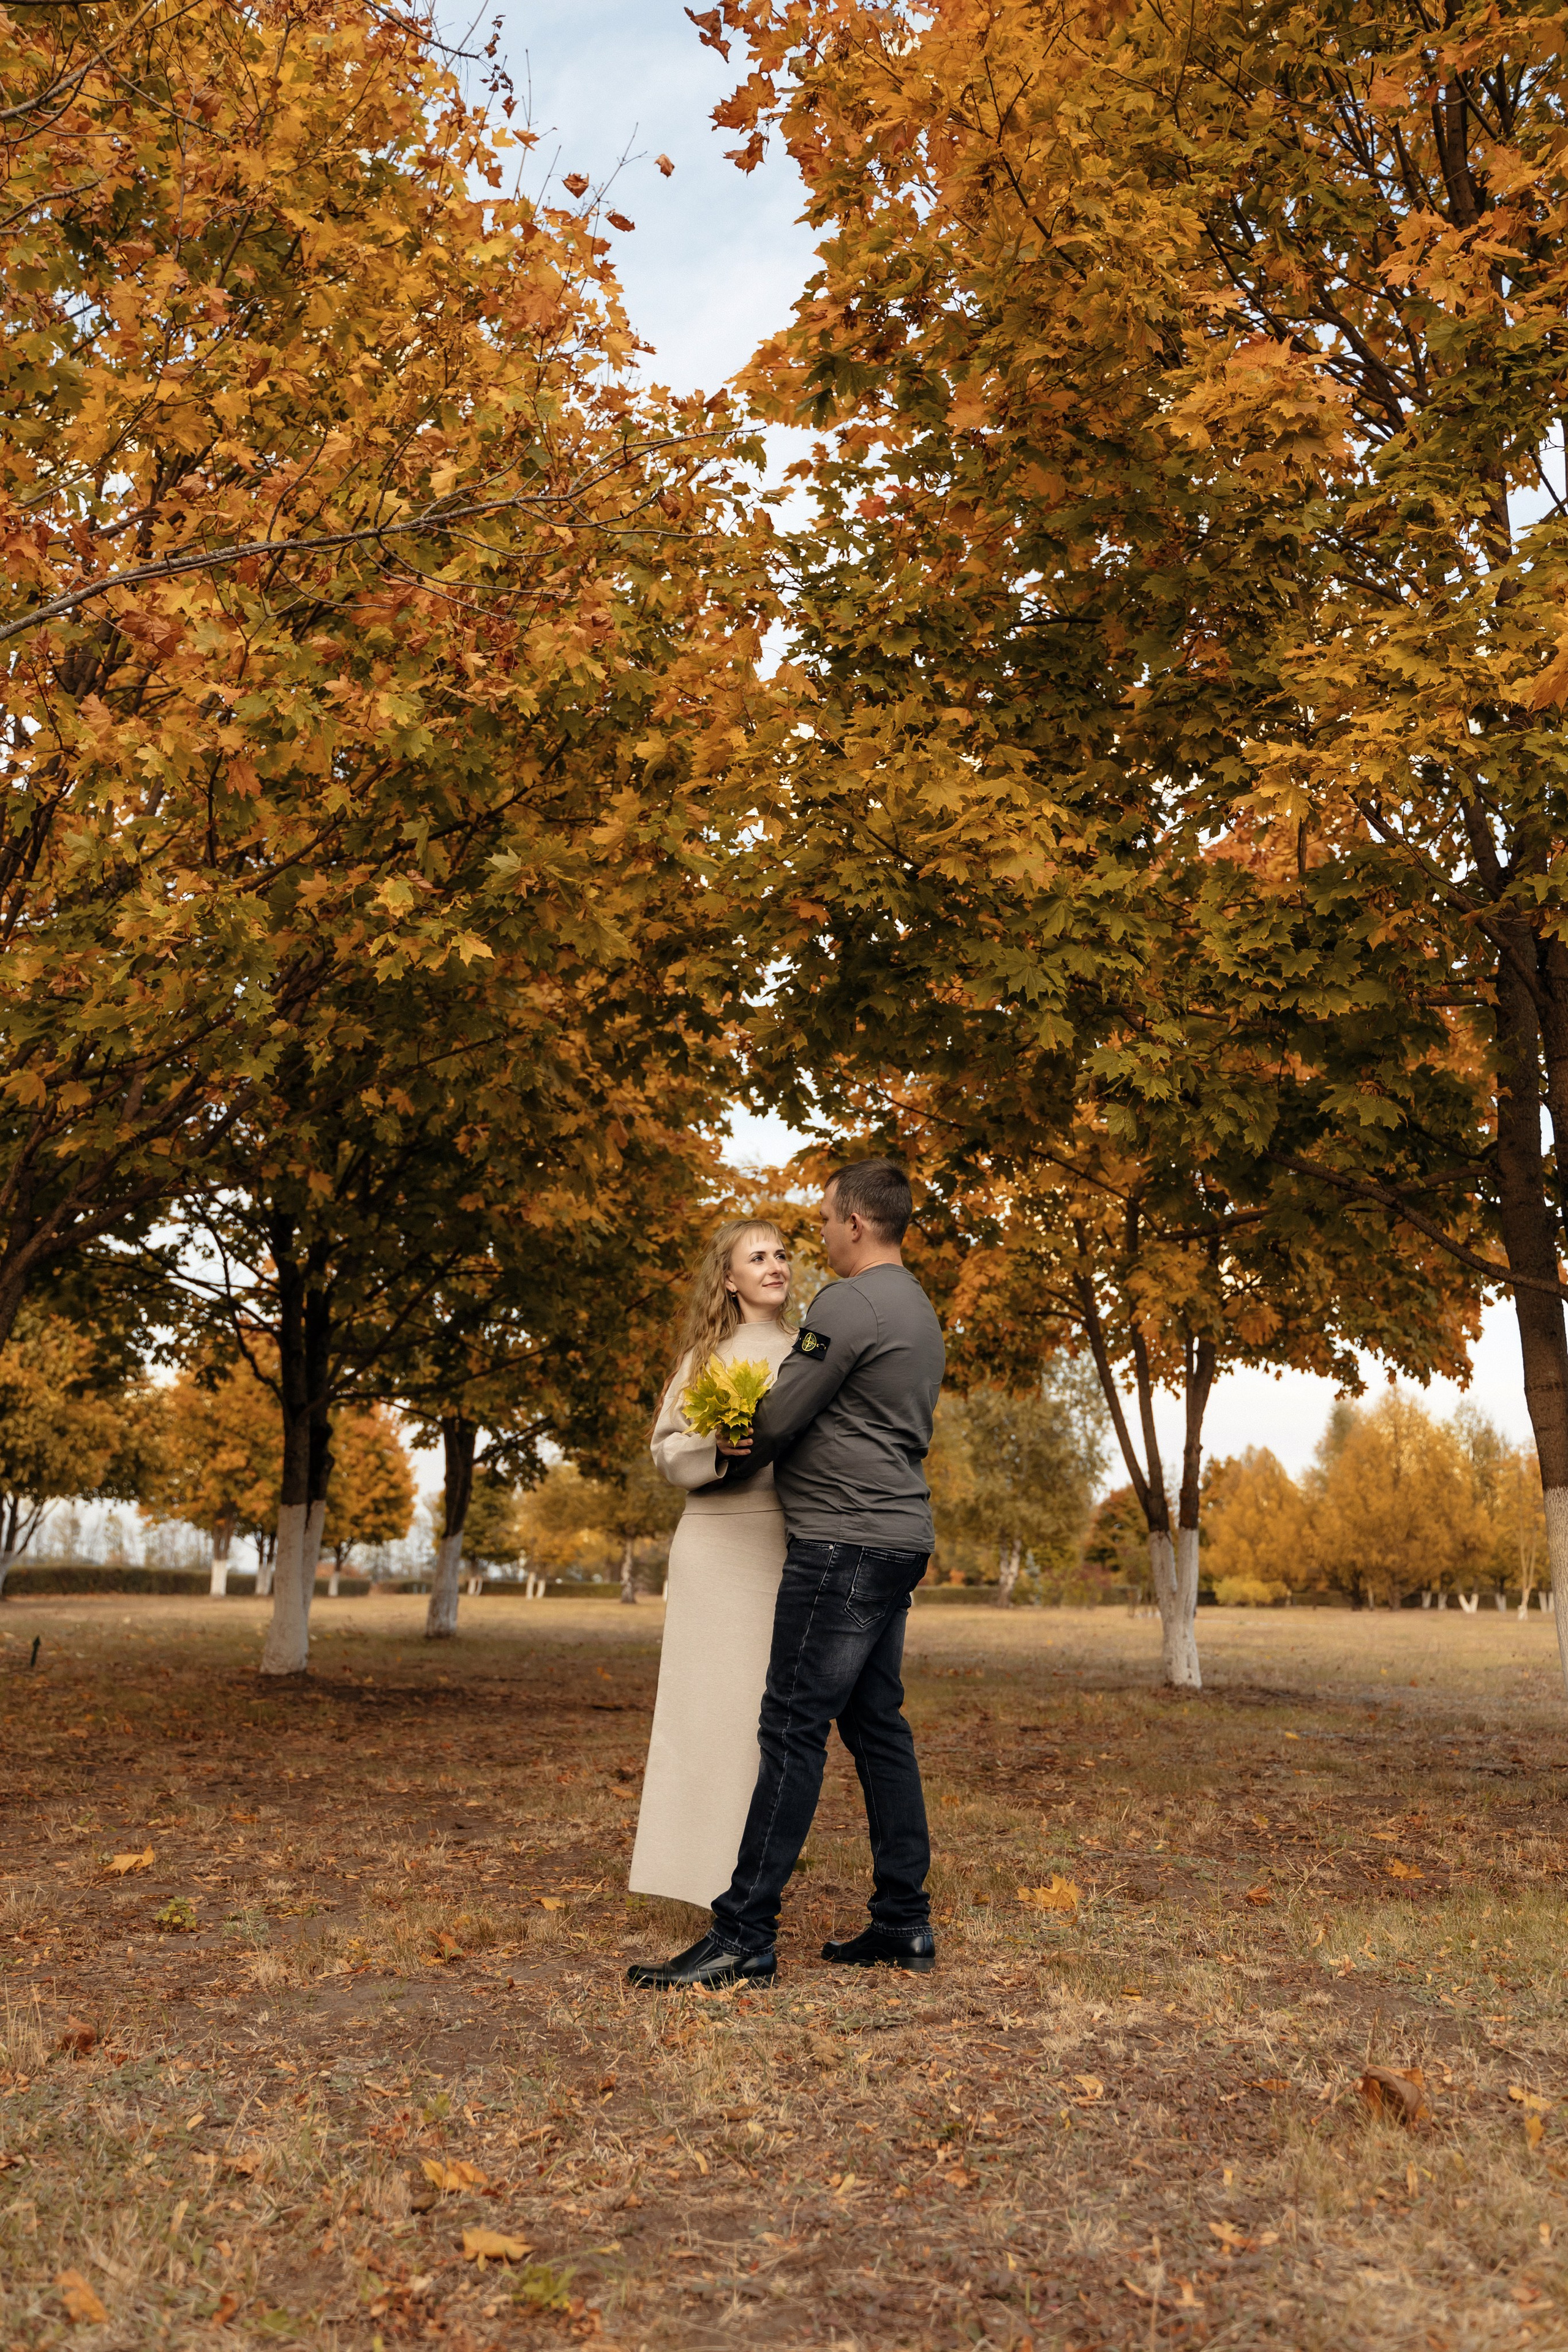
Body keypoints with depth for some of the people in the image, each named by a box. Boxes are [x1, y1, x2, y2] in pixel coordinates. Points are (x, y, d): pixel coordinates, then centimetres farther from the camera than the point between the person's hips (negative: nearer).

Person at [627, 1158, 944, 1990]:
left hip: (843, 1540, -10)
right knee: (876, 1726, 12)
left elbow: (778, 1415, -11)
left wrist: (726, 1468, 9)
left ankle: (743, 1936, -6)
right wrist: (758, 1449, 11)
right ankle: (904, 1922, 17)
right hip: (898, 1538, 10)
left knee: (793, 1728, -9)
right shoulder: (919, 1311, 19)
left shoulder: (849, 1303, -12)